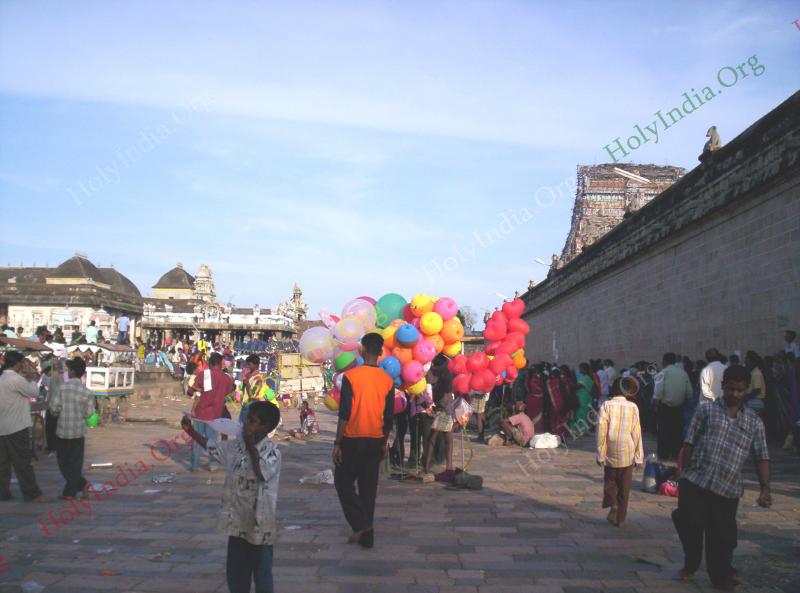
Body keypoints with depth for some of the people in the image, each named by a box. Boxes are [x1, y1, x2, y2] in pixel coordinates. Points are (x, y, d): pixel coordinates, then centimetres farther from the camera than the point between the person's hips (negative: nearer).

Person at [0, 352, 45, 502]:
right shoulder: (16, 379, -18)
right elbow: (35, 393, -8)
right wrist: (30, 376, -1)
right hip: (17, 427, -8)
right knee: (23, 463, -1)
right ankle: (32, 493, 6)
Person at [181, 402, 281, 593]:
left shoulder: (272, 452, -15)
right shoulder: (236, 446, 3)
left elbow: (261, 473, -30)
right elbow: (210, 446, 11)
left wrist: (251, 446, -24)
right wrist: (190, 430, -1)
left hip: (260, 525, -6)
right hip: (237, 522, 6)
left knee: (262, 576, 8)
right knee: (235, 574, 17)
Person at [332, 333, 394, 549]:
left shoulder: (351, 376, -12)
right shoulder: (387, 380, 0)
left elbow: (344, 414, -14)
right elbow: (389, 417, 5)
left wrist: (337, 444, -7)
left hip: (352, 440, -4)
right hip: (375, 441, 4)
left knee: (343, 482, 11)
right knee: (369, 487, 12)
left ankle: (360, 524, -2)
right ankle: (367, 535, 16)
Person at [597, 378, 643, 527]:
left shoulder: (606, 405, -6)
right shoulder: (633, 407, -3)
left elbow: (601, 430, -8)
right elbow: (636, 433, -1)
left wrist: (600, 454, -2)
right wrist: (639, 456, 6)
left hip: (610, 452, -1)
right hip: (627, 454, 1)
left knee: (610, 481, 17)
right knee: (624, 487, 11)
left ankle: (612, 504, -8)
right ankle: (620, 518, 16)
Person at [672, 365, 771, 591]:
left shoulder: (754, 422, 12)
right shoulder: (706, 410, 6)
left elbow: (762, 458, 9)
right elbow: (689, 444, 6)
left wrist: (765, 488, -3)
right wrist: (684, 475, 2)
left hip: (728, 491, 1)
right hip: (695, 483, -1)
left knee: (722, 536, 6)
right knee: (690, 527, 2)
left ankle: (721, 577, 28)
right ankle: (691, 564, 30)